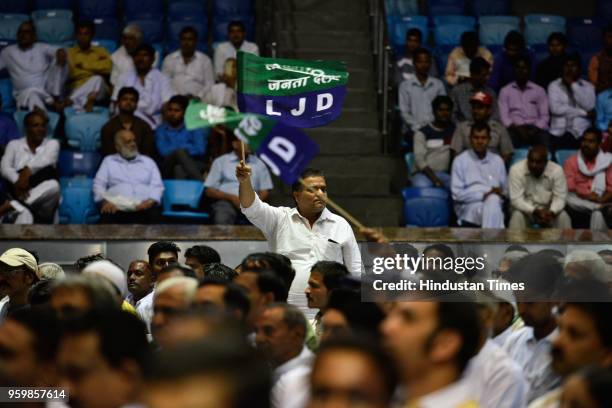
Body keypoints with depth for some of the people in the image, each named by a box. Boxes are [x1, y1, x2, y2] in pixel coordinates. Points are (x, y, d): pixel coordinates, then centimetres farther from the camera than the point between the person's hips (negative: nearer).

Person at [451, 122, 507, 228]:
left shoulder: (498, 160, 17)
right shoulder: (460, 161, 6)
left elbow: (505, 189, 17)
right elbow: (457, 193, -3)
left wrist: (501, 194, -9)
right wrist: (484, 194, -11)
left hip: (495, 205, 3)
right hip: (468, 207, -3)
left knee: (493, 200, -36)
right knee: (492, 200, -36)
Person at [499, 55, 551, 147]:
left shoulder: (539, 90, 15)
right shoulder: (505, 91, 14)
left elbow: (544, 116, 7)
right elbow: (504, 116, 4)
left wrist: (534, 131, -12)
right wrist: (518, 129, -14)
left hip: (535, 128, 0)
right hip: (515, 128, 0)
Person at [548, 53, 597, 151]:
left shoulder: (588, 86, 11)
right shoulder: (554, 85, 9)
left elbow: (589, 106, -7)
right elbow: (555, 108, -5)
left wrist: (573, 84, -6)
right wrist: (584, 113, -3)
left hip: (580, 133, 0)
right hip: (559, 133, 0)